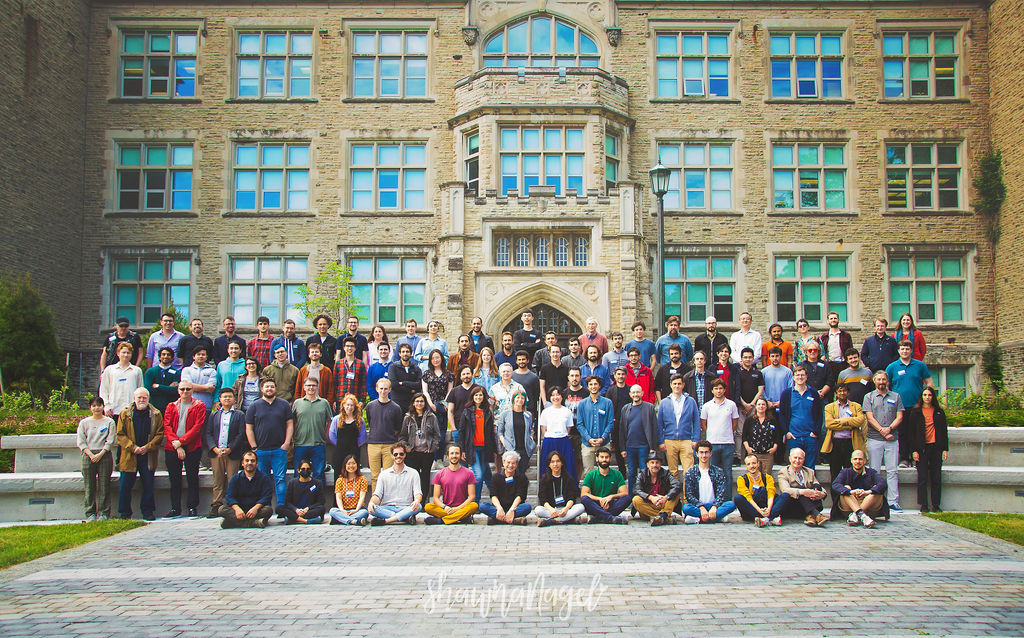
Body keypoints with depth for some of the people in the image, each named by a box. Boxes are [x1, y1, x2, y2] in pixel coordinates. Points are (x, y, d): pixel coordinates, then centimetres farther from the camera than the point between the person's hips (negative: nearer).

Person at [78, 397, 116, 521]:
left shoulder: (109, 422, 7)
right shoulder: (84, 422, 11)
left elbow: (110, 441, 1)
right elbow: (81, 442, 4)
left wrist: (100, 454, -10)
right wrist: (91, 455, -9)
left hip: (105, 455, -1)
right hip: (88, 456, 1)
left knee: (104, 485, -3)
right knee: (89, 486, 1)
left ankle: (103, 513, 1)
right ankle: (90, 514, 5)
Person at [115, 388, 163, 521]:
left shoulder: (156, 415, 6)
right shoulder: (125, 414, 6)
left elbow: (160, 434, 2)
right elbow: (120, 434, 2)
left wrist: (147, 447, -12)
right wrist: (133, 447, -11)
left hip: (148, 456, 0)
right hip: (129, 456, 0)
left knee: (148, 485, 2)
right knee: (125, 486, 2)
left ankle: (148, 512, 12)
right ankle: (125, 513, 12)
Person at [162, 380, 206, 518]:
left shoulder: (199, 406, 4)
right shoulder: (171, 407, 14)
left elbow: (198, 427, -7)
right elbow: (167, 427, 3)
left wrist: (180, 442, -14)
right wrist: (175, 444, -12)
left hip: (192, 448, -3)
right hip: (172, 448, 3)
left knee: (192, 478, -1)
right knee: (174, 479, 6)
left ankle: (192, 508, 6)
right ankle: (175, 508, 13)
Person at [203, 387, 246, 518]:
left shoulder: (240, 415, 8)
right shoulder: (213, 415, 16)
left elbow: (241, 434, 0)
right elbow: (207, 433, 8)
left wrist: (229, 450, -11)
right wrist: (215, 449, -8)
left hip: (232, 454, -2)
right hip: (216, 453, 2)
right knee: (217, 482, 3)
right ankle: (216, 507, 5)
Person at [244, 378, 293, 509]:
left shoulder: (284, 404, 8)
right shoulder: (255, 406, 7)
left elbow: (290, 424, 6)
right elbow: (249, 429, 5)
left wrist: (286, 443, -5)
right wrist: (254, 447, -3)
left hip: (280, 449, -1)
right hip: (261, 450, 1)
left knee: (280, 479, -4)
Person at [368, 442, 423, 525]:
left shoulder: (413, 473, 11)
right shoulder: (384, 474, 14)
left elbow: (418, 493, 1)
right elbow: (377, 494, 6)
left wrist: (417, 501, -25)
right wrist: (372, 502, -19)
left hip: (405, 508, -1)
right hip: (386, 508, 1)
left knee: (418, 506, -33)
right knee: (371, 509, -30)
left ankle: (385, 520, -37)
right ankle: (406, 518, -33)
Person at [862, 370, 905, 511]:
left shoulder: (896, 397, 13)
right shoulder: (869, 397, 9)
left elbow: (899, 417, 6)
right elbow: (870, 417, -1)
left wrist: (889, 428, -11)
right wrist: (882, 431, -10)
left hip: (892, 439, 1)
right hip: (874, 439, -1)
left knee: (893, 471, -1)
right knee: (874, 471, -2)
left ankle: (893, 501, 1)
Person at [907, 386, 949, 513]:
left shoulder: (939, 412, 11)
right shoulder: (915, 412, 5)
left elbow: (944, 431, 12)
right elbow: (911, 432, 2)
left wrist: (945, 449, 5)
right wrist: (914, 450, -5)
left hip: (936, 447, 2)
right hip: (922, 448, -2)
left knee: (936, 478, 2)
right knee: (922, 478, -3)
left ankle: (936, 505, 8)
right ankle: (924, 505, 2)